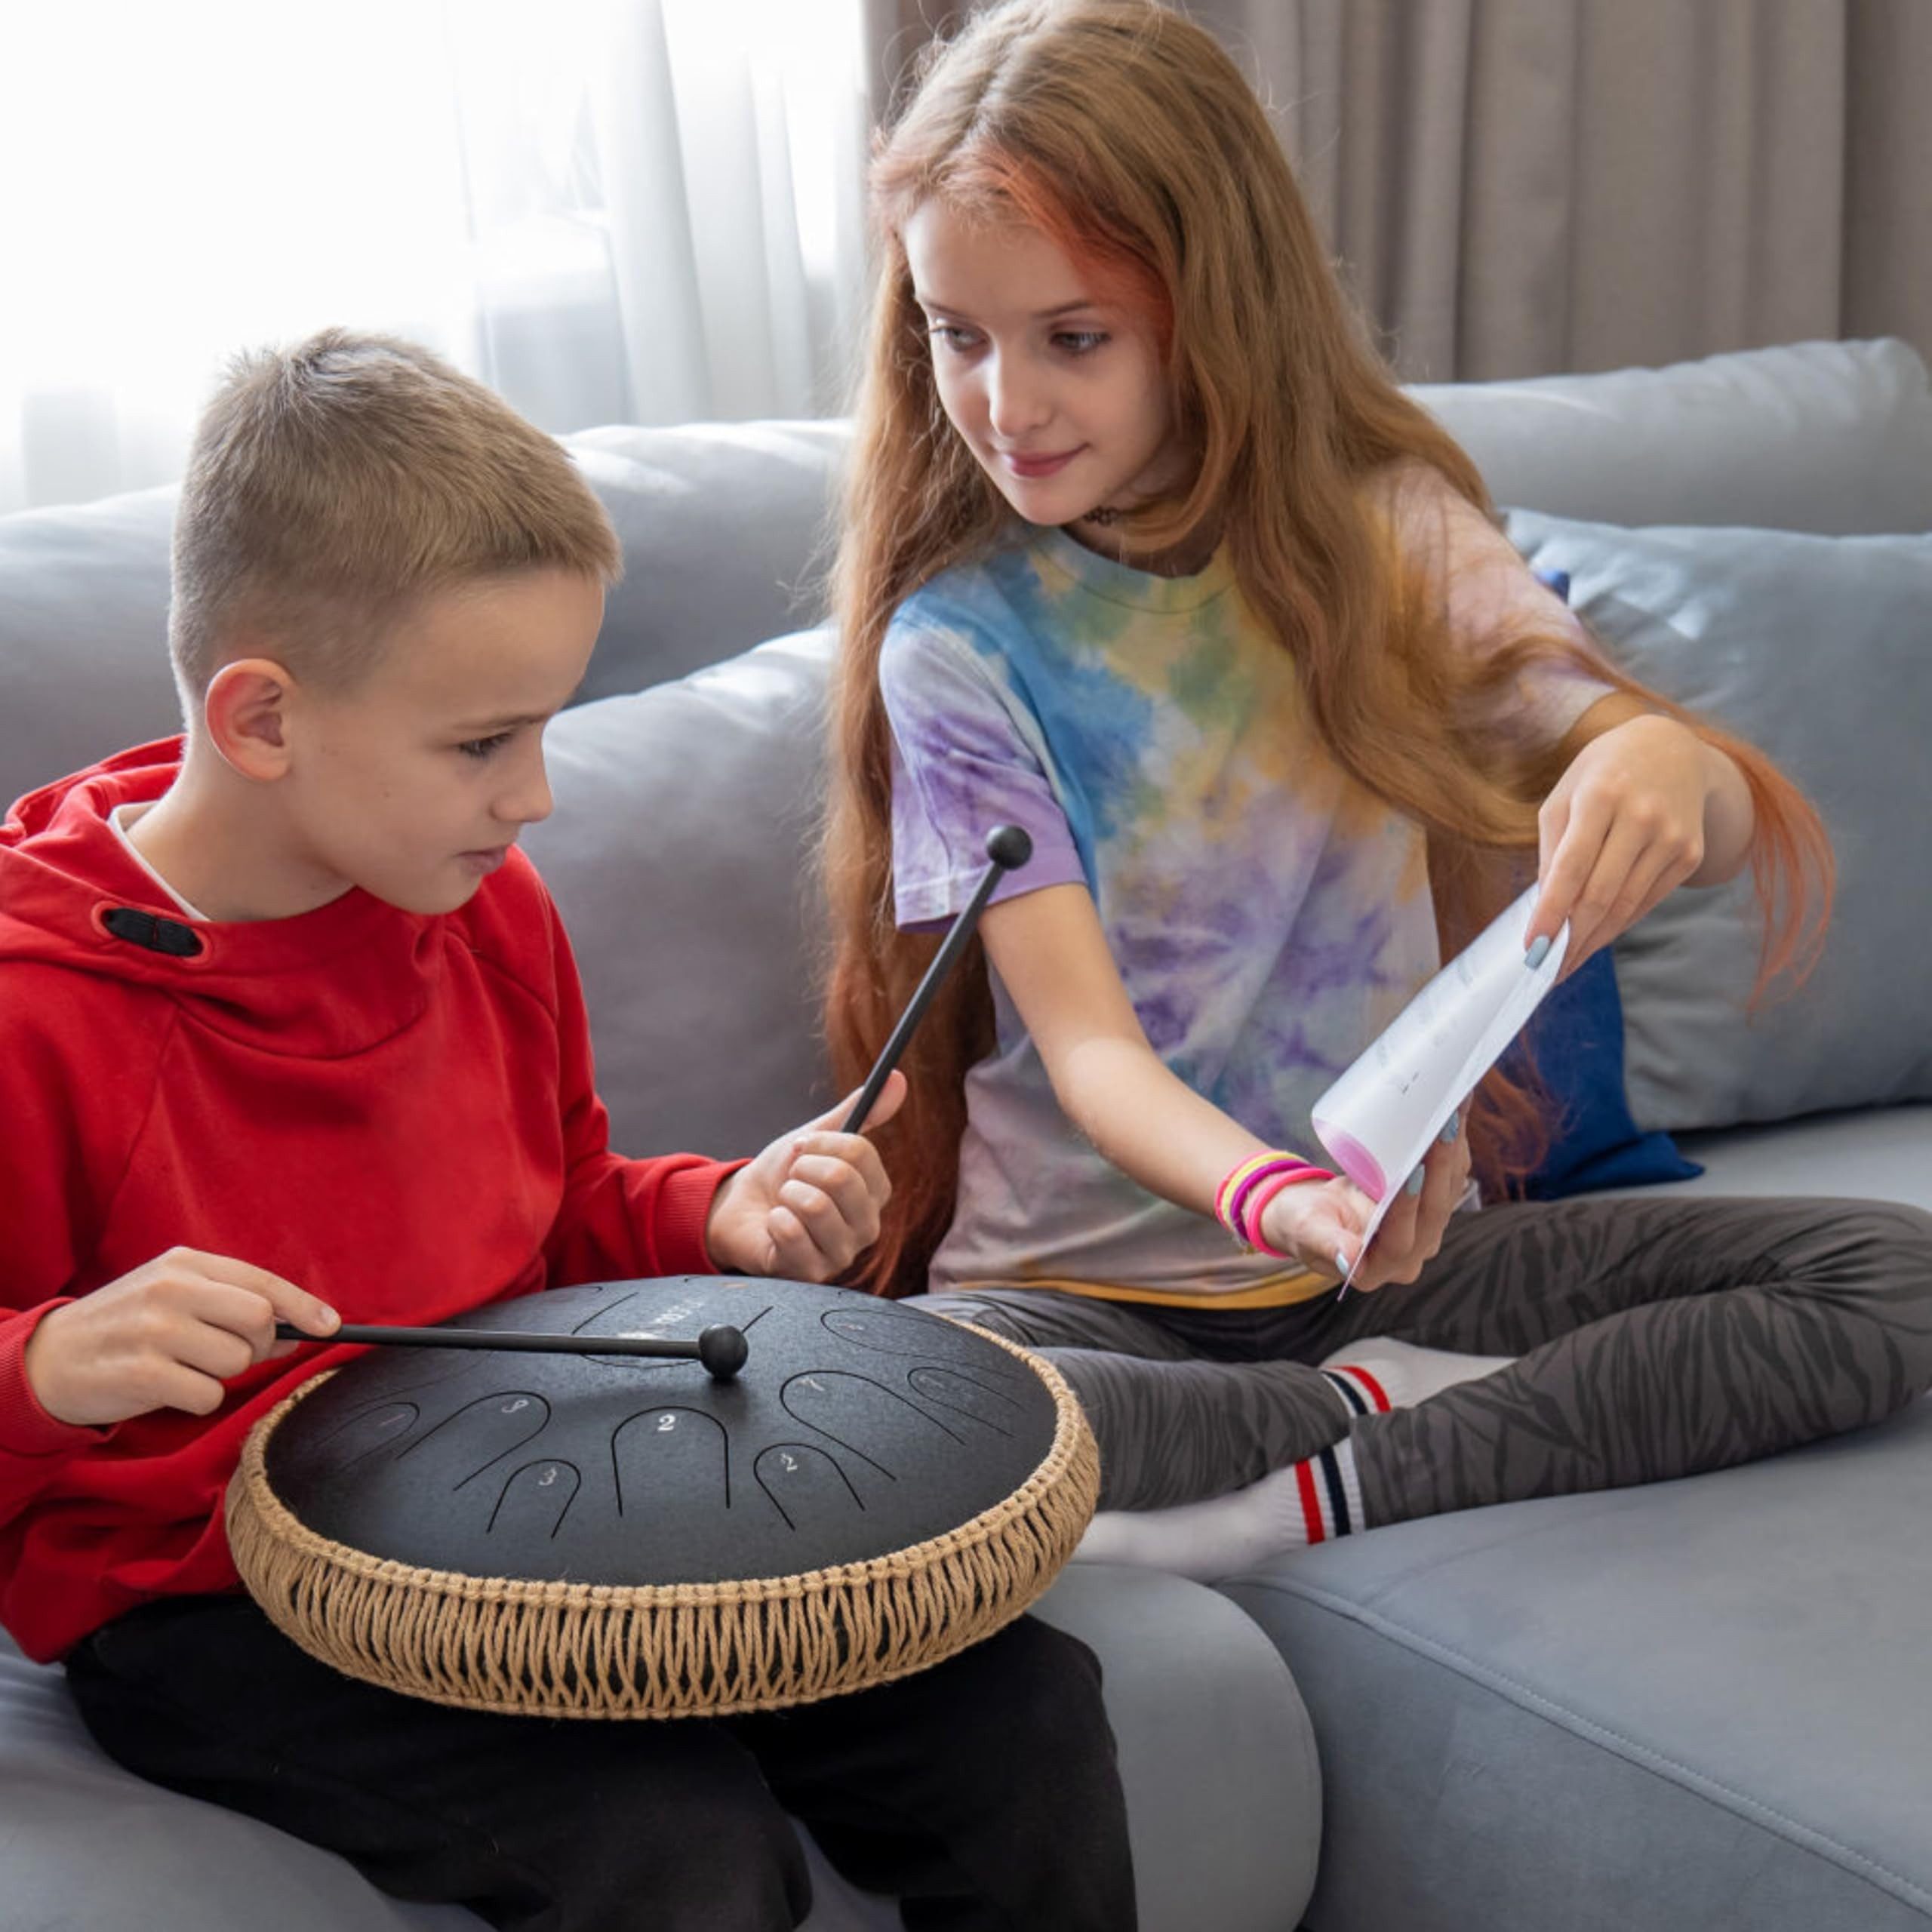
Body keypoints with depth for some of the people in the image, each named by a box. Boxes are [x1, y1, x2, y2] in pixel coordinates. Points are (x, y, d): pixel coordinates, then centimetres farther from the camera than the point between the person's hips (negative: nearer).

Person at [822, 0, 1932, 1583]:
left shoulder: (1380, 531, 0)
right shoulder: (958, 641, -7)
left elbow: (1738, 828, -9)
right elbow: (1086, 1045, -15)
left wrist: (1665, 766, -35)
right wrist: (1273, 1197, -37)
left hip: (1403, 1242, 3)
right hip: (1085, 1283, -2)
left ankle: (1311, 1500, -19)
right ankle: (1392, 1404, -14)